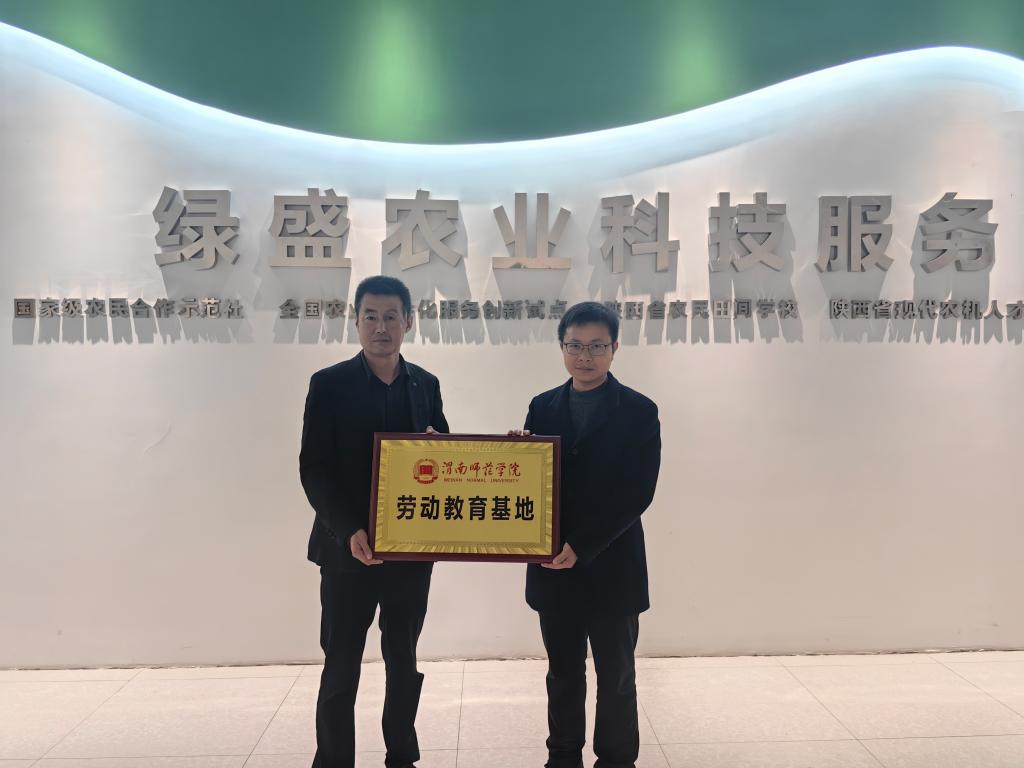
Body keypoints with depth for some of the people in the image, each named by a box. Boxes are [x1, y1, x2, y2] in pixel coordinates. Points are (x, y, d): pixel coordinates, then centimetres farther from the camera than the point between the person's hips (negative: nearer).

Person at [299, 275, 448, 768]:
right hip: (348, 549, -3)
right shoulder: (329, 384, -5)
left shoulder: (426, 385, 6)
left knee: (403, 663, 16)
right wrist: (349, 531, -20)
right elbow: (313, 470, -9)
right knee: (340, 670, 6)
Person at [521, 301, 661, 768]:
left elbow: (636, 494, -13)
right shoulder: (542, 408, 5)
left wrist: (581, 546, -18)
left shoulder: (639, 411, -6)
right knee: (563, 673, 17)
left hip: (612, 567, -3)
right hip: (553, 565, 3)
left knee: (615, 676, 12)